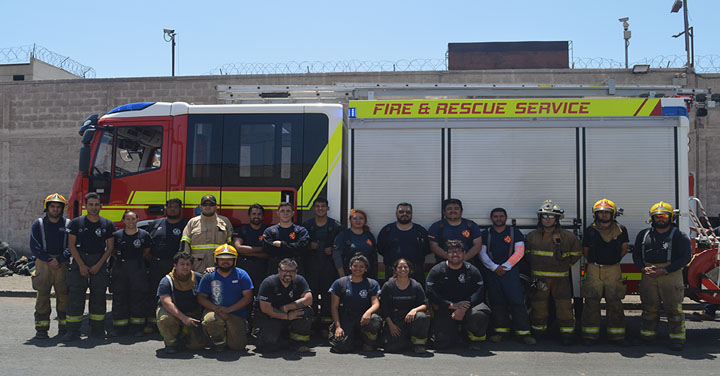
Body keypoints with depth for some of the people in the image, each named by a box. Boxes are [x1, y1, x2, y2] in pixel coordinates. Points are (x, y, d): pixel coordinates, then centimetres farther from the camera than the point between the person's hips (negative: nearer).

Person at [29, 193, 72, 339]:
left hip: (62, 265, 0)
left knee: (63, 296, 0)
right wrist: (49, 259, -10)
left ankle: (64, 327, 10)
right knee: (42, 296, -3)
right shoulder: (38, 224, 7)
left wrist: (59, 260, -12)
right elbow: (34, 246, 1)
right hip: (43, 264, 0)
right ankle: (41, 329, 3)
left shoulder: (68, 224, 7)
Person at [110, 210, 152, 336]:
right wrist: (119, 260, 3)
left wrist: (137, 259, 4)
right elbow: (112, 251, 15)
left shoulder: (144, 235, 0)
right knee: (119, 298, 4)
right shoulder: (117, 235, 2)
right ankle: (119, 328, 13)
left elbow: (147, 251, 13)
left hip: (138, 269, -1)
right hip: (120, 268, 1)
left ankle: (137, 328, 9)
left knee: (137, 298, 2)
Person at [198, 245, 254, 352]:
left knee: (238, 346, -13)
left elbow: (248, 297, -3)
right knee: (210, 320, -36)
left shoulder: (241, 275, 2)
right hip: (214, 311, 0)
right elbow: (201, 298, 1)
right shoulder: (208, 276, 4)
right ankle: (218, 341, -2)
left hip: (236, 314, 0)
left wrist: (229, 309, -14)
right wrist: (216, 309, -16)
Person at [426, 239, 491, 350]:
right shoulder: (436, 270, 2)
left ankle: (475, 338, -1)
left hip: (467, 307, 0)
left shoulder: (472, 270, 4)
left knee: (479, 314, -34)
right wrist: (452, 305, -18)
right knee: (441, 343, -17)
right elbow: (431, 293, -8)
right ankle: (455, 334, 20)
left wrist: (463, 309, -23)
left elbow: (479, 292, -8)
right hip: (445, 310, 0)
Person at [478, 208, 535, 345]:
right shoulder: (486, 234, 13)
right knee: (497, 302, 2)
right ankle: (500, 330, 10)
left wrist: (505, 266, -8)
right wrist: (495, 267, -7)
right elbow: (482, 253, 6)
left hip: (511, 271, -2)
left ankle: (524, 332, -6)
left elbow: (519, 252, 1)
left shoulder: (515, 232, 8)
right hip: (492, 272, 2)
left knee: (517, 301, -9)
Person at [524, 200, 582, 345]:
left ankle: (567, 334, 8)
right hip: (539, 278, 1)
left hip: (560, 278, -1)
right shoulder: (531, 236, 5)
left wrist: (565, 265, 11)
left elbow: (576, 253, 16)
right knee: (538, 306, 6)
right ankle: (538, 334, 20)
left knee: (564, 306, -3)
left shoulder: (568, 236, 3)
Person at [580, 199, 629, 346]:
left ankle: (616, 335, 14)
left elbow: (624, 248, 16)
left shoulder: (621, 230, 3)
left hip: (614, 270, 1)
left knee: (615, 303, 5)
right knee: (591, 303, 1)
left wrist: (613, 260, 12)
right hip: (593, 270, -1)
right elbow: (585, 250, 13)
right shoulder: (590, 230, 1)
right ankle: (590, 335, 9)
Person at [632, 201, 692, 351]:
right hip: (648, 277, 3)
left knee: (674, 309, -2)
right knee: (649, 308, 9)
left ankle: (677, 339, 6)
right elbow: (636, 254, 15)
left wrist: (664, 271, -14)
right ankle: (647, 336, 19)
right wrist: (643, 268, -5)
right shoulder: (643, 235, 13)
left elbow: (685, 257, -6)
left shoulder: (679, 236, 1)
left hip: (671, 276, -3)